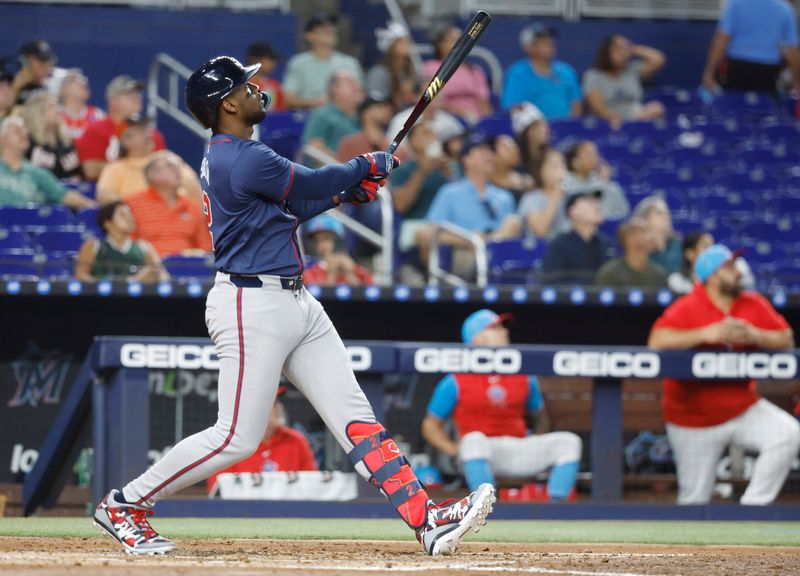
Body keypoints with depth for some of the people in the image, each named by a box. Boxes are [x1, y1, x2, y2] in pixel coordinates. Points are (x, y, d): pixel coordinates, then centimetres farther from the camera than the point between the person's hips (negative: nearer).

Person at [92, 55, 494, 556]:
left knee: (355, 416, 2)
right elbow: (310, 186, -8)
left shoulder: (225, 156, 14)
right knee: (238, 438, -6)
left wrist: (345, 192, 11)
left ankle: (427, 520, -4)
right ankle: (124, 505, 8)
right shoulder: (245, 160, -18)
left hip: (296, 303, 10)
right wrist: (368, 166, 9)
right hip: (252, 307, -10)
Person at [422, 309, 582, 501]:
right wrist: (454, 449, -12)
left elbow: (539, 418, 23)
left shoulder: (524, 377, 10)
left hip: (520, 452, 5)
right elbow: (431, 426, 5)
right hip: (477, 457, -5)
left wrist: (537, 447, 5)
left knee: (569, 441, -14)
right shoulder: (455, 382, -1)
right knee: (474, 440, -40)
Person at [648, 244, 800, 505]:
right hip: (696, 419, -4)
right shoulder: (687, 308, -11)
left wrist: (754, 336, -20)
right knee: (694, 498, -1)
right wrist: (704, 334, -31)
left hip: (743, 408, 4)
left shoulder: (755, 305, 2)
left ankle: (752, 506, -13)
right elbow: (657, 341, -24)